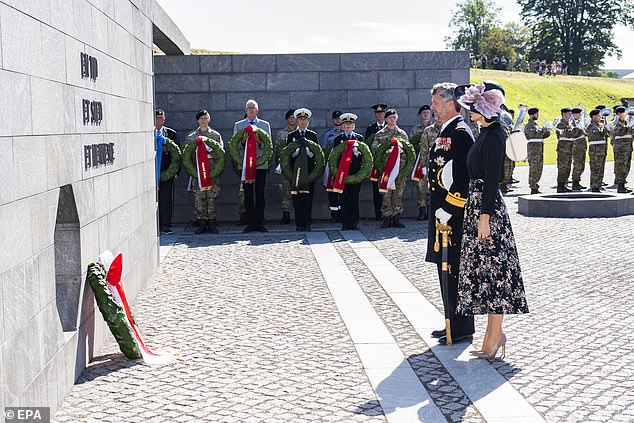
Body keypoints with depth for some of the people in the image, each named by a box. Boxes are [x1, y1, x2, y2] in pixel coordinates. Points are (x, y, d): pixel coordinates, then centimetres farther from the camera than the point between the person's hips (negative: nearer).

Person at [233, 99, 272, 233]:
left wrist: (260, 142, -14)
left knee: (260, 194, 0)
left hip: (261, 164, 0)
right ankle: (250, 223, 5)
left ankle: (260, 223, 5)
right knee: (248, 195, 0)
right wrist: (243, 142, -13)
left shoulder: (265, 125, 13)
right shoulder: (238, 125, 12)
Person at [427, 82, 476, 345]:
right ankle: (454, 324, 25)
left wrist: (447, 211, -20)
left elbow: (463, 177, -21)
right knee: (446, 269, 15)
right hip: (442, 212, 10)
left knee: (455, 270, -4)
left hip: (454, 214, -10)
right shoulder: (446, 132, 17)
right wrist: (439, 211, 18)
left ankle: (462, 330, 5)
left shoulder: (460, 132, -14)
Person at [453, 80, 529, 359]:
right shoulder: (487, 133, 14)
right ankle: (493, 333, 18)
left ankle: (495, 334, 4)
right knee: (485, 270, 11)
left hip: (488, 209, -10)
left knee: (492, 269, -4)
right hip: (478, 203, 10)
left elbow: (492, 179, -19)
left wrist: (485, 216, -20)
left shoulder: (493, 135, -14)